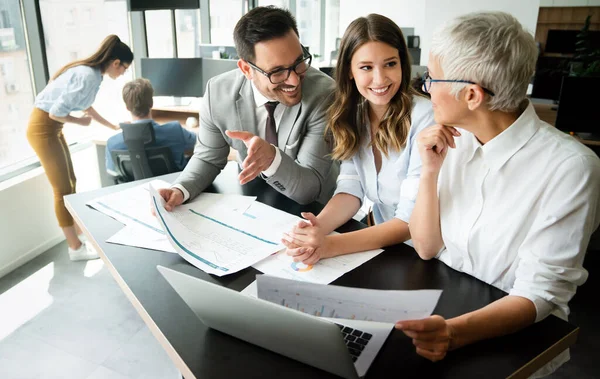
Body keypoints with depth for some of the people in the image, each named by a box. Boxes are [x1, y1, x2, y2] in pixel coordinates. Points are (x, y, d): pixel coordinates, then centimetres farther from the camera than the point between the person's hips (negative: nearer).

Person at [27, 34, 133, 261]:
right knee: (62, 189, -1)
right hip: (43, 128, -9)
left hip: (52, 127, 9)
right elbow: (56, 112, -25)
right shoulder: (88, 77, -25)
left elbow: (86, 107, 19)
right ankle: (76, 247, 9)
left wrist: (114, 127, 23)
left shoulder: (90, 72, 4)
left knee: (69, 182, 18)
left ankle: (78, 228, 35)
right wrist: (80, 122, -7)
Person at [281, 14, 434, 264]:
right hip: (381, 245, 4)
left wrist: (330, 245, -31)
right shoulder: (350, 115, -1)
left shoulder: (424, 117, -19)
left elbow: (412, 219, -21)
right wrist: (318, 228, -25)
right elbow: (351, 188, -5)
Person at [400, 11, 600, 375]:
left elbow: (541, 293, -19)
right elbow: (426, 248, -1)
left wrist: (456, 331, -35)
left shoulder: (570, 167, -19)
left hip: (511, 331, -4)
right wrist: (431, 171, -15)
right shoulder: (455, 140, -4)